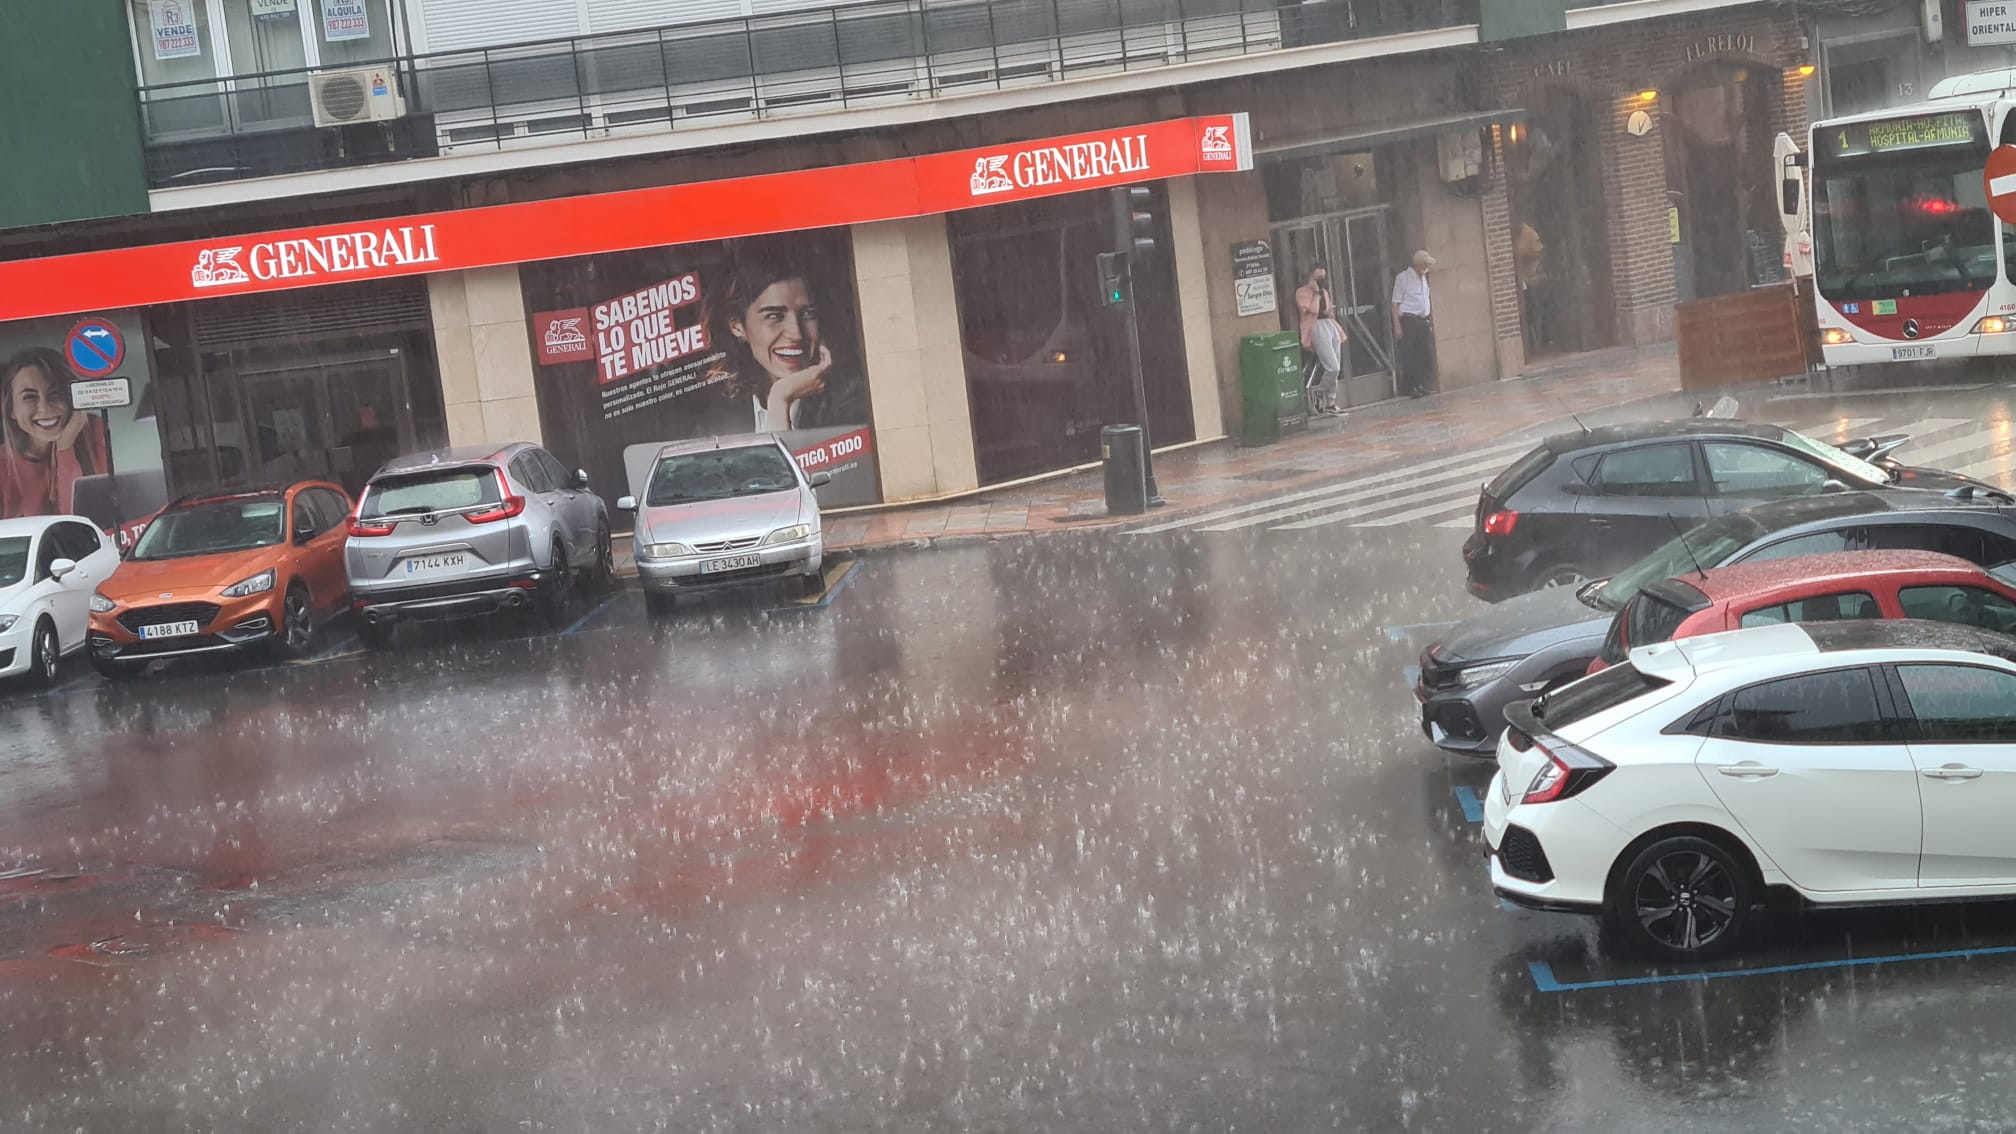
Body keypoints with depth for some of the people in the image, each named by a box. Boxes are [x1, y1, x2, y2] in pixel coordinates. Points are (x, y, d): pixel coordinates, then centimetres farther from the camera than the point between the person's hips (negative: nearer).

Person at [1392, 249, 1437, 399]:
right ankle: (1409, 388, 3)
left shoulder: (1423, 277, 15)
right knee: (1410, 357, -5)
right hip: (1409, 320, -7)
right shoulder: (1403, 278, -7)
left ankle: (1422, 386, 11)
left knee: (1427, 355, 2)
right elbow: (1395, 303, -9)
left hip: (1424, 320, 7)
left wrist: (1432, 322, 15)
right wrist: (1397, 326, -15)